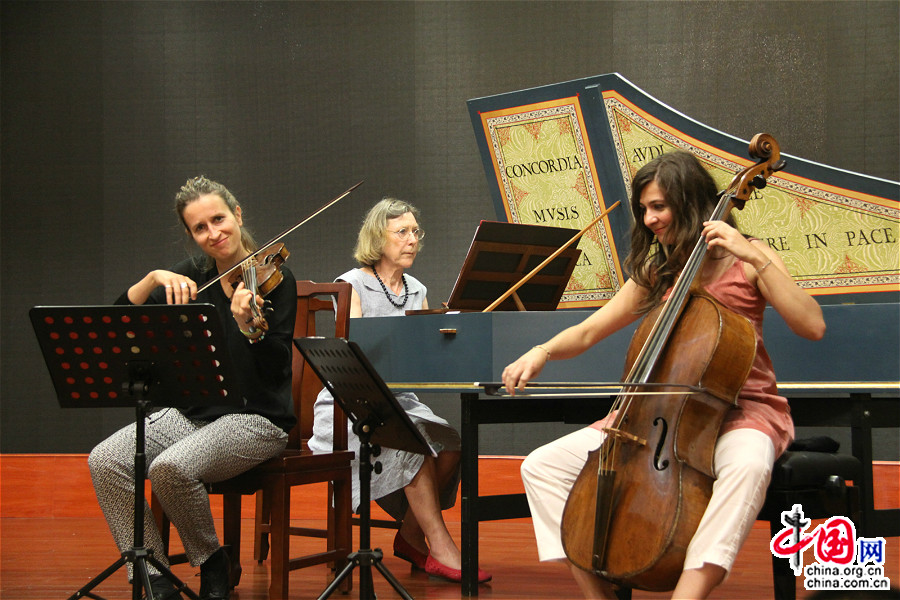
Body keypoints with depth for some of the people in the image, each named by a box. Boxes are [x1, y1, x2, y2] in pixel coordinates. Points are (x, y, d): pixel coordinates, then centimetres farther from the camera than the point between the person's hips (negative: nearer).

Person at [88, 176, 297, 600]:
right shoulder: (192, 278, 8)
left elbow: (278, 369, -17)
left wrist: (249, 327, -35)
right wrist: (154, 278, -14)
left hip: (256, 418, -6)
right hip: (192, 412, 6)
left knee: (171, 467, -32)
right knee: (105, 461, -17)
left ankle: (213, 565, -4)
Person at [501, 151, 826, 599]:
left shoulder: (745, 260, 0)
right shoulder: (655, 273, 15)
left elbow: (812, 326, -15)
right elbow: (587, 332, 15)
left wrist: (755, 258, -20)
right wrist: (543, 351, -6)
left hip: (741, 409, -5)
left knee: (747, 463, -43)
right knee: (542, 466, -10)